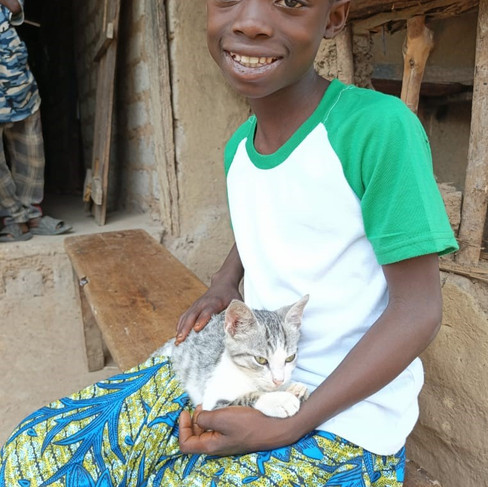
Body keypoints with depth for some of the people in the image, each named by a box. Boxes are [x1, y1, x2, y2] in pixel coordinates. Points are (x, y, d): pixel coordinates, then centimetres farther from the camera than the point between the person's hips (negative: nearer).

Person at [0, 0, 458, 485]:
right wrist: (223, 284, 1)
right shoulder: (239, 146, 0)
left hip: (344, 409, -5)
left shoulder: (379, 127, -21)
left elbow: (418, 311, -17)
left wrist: (287, 427, -20)